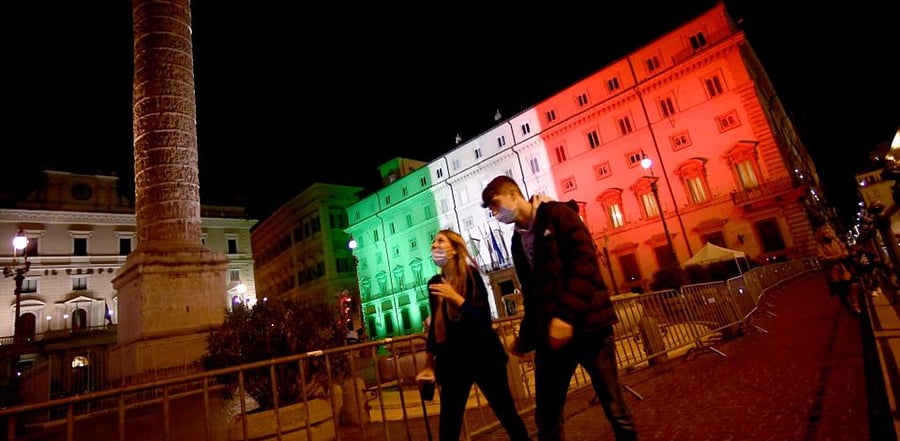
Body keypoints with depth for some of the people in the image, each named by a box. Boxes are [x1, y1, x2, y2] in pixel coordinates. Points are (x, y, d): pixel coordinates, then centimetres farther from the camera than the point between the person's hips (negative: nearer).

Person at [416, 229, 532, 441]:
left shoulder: (470, 275, -10)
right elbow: (436, 325, 11)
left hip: (483, 356, -4)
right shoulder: (435, 283, 4)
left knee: (507, 415, 6)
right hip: (453, 361, 4)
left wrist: (455, 297, -26)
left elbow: (485, 319, -16)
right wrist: (429, 365, 12)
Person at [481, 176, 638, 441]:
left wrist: (566, 314, -23)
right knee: (545, 416, 9)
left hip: (586, 325, -6)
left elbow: (585, 261, -14)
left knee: (615, 409, 3)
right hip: (549, 334, 6)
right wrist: (525, 338, 15)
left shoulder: (557, 214, -1)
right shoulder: (518, 242, 18)